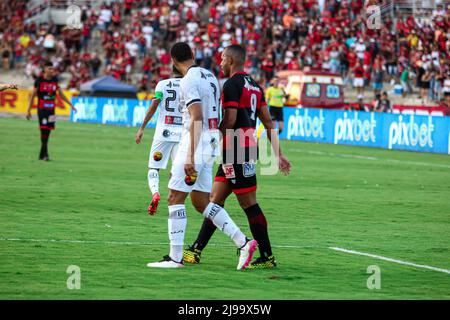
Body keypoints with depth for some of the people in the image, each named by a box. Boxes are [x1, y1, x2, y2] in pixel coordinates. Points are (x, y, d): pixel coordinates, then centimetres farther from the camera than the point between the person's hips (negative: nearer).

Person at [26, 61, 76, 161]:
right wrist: (28, 110, -2)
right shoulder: (39, 80, -5)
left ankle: (42, 154, 13)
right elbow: (33, 95, -1)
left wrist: (70, 104, 15)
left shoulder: (55, 80, 8)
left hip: (51, 109, 5)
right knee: (44, 131, -11)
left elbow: (61, 94, 18)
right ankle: (45, 154, -12)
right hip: (42, 109, -5)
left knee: (48, 131, 5)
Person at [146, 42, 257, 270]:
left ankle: (175, 257, -3)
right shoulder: (210, 76, 14)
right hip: (211, 144, 9)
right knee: (200, 202, 13)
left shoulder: (189, 81, -13)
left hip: (195, 143, -9)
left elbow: (196, 118, -21)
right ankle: (243, 243, 6)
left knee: (175, 198, -2)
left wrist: (190, 157, -24)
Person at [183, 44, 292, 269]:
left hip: (236, 150, -9)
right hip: (249, 147, 9)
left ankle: (267, 257, -3)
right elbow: (268, 122, 16)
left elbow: (229, 120, -18)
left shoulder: (232, 85, -12)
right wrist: (278, 155, 18)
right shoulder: (254, 86, 16)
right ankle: (196, 250, 15)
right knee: (215, 198, 12)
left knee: (249, 204, -5)